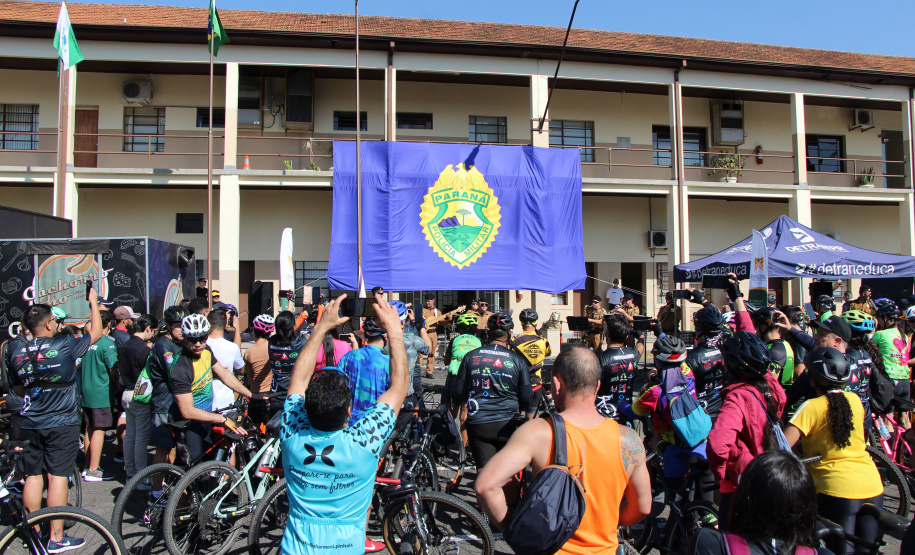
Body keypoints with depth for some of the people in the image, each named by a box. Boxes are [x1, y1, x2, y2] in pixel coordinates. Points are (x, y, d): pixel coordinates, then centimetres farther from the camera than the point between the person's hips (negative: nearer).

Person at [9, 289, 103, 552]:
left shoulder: (18, 353, 2)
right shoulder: (64, 345, -13)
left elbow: (17, 389, 15)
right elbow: (96, 333, 1)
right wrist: (93, 303, 12)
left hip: (29, 424, 5)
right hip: (62, 423, -5)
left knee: (33, 476, 13)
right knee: (58, 476, -1)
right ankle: (56, 538, 4)